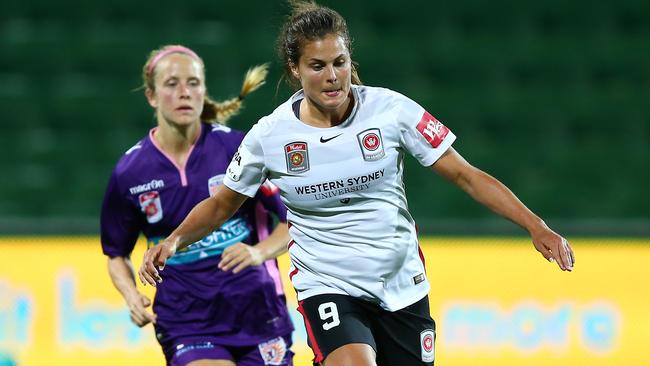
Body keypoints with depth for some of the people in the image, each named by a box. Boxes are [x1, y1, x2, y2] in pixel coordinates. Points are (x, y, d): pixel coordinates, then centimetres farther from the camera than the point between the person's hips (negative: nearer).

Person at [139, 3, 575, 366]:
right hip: (327, 288, -1)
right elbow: (222, 204, 10)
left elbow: (465, 175, -6)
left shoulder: (390, 109, -9)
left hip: (402, 284, 2)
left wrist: (536, 226, -14)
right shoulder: (270, 135, -6)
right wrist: (173, 242, -8)